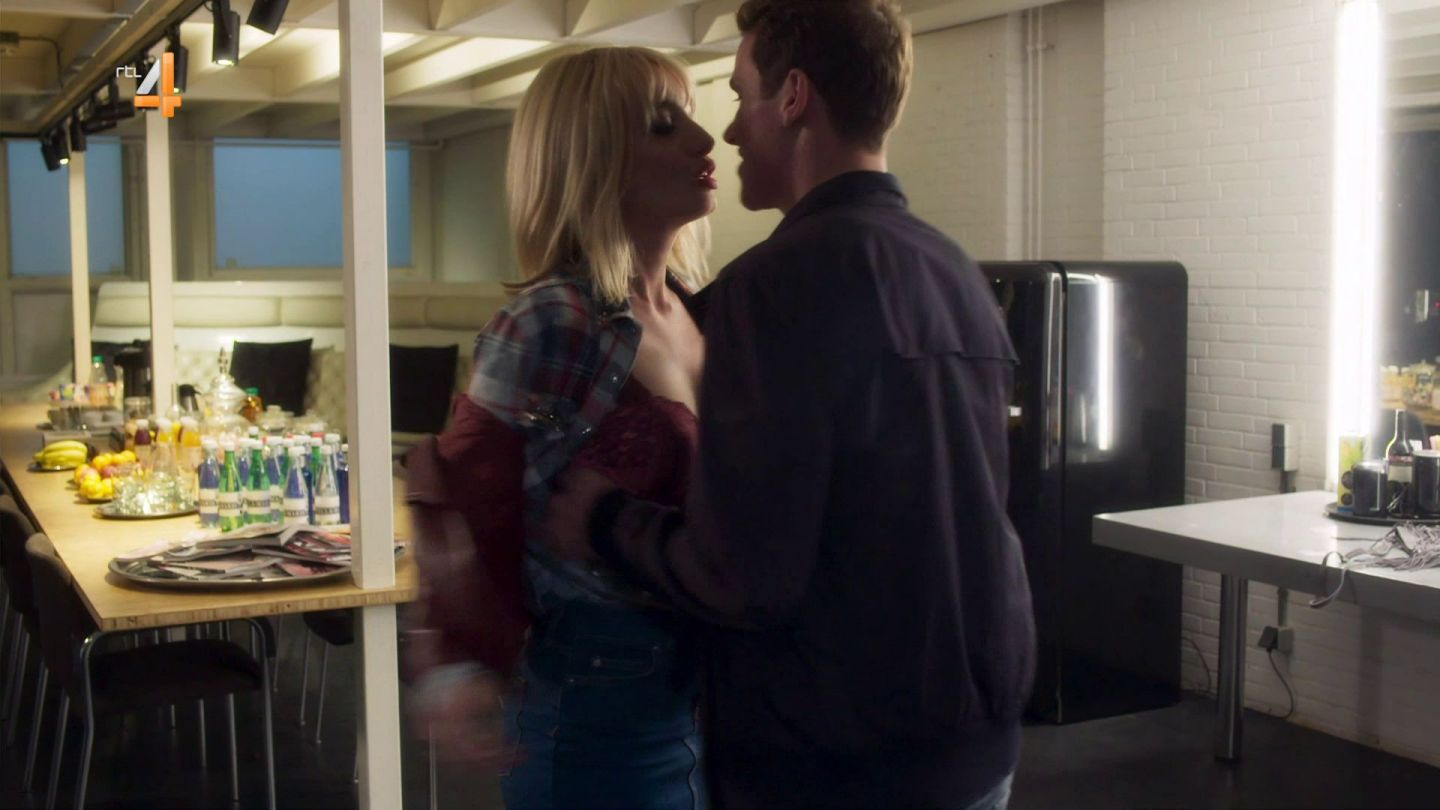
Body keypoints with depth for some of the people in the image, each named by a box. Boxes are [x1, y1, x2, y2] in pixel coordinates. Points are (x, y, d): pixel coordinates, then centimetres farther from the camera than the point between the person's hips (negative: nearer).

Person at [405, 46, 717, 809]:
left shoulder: (701, 311, 4)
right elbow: (459, 503, -12)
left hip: (711, 684, 7)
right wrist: (455, 663, -24)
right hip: (605, 705, -7)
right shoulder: (552, 326, -16)